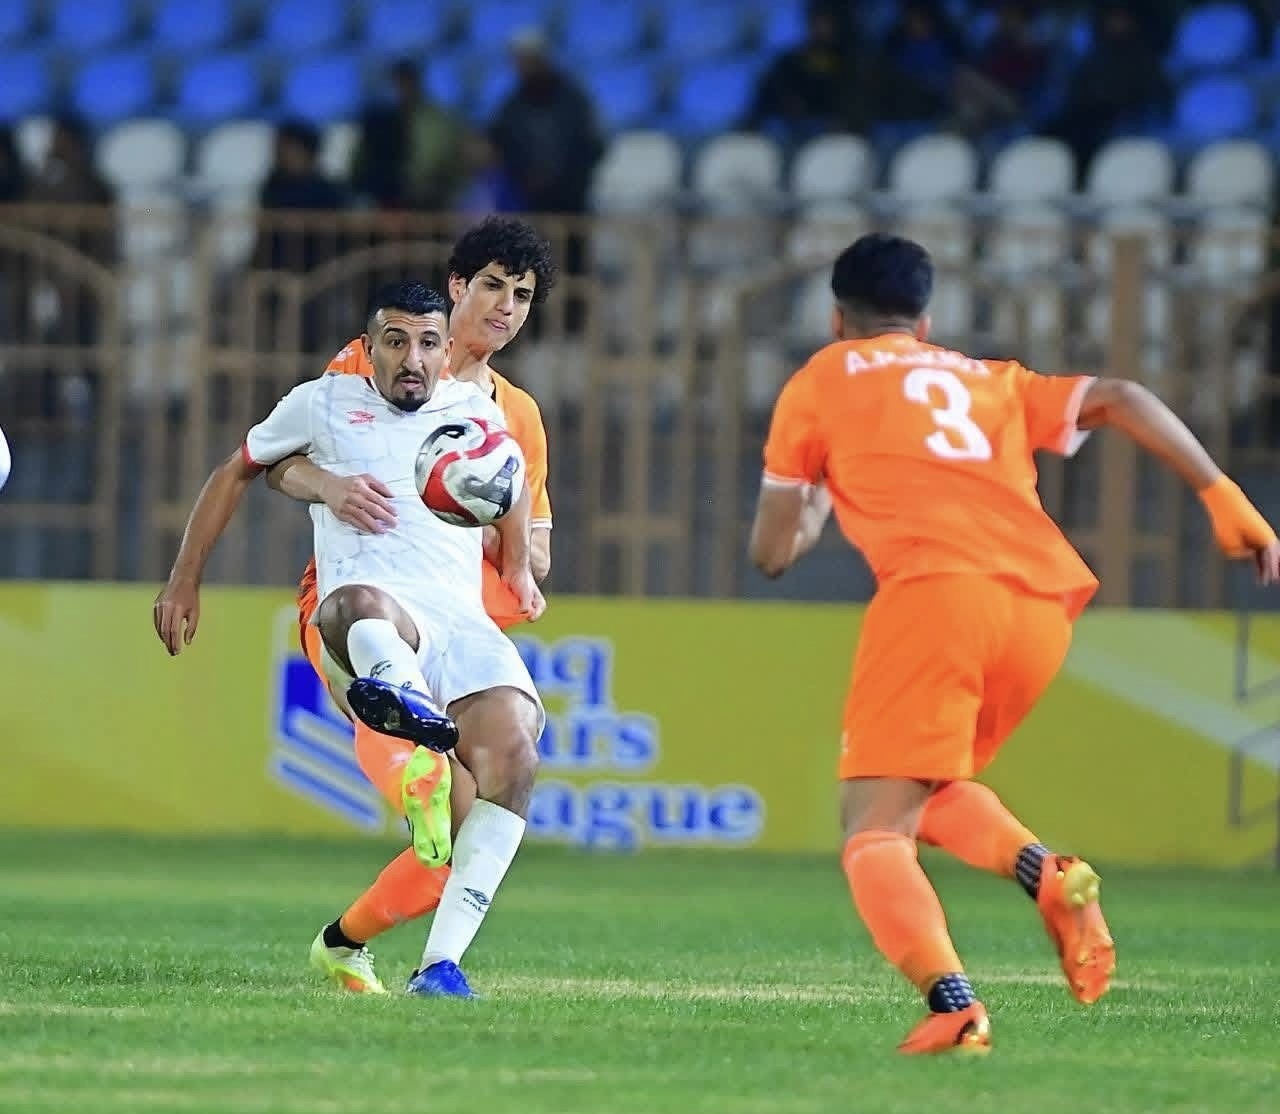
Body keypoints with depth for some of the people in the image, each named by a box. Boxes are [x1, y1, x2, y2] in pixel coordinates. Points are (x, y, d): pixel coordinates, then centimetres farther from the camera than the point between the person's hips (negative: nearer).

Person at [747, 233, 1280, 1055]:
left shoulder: (822, 380, 21)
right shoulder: (992, 381, 30)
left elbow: (773, 553, 21)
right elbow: (1120, 399, 14)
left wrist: (813, 515, 44)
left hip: (935, 588, -5)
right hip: (1044, 604, 5)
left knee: (876, 831, -4)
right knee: (930, 789, 26)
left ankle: (952, 1003, -31)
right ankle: (1048, 875, -4)